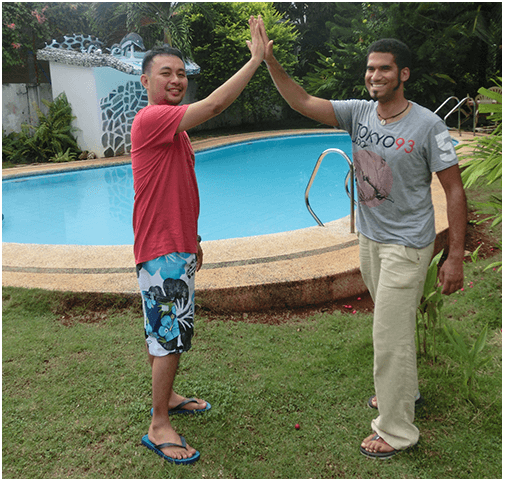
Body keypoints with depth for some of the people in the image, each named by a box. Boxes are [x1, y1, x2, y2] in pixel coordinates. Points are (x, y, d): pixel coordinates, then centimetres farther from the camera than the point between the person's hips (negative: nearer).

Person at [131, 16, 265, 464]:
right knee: (172, 335, -4)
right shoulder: (150, 119, -16)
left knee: (163, 332, 19)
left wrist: (192, 240, 21)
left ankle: (167, 398, 34)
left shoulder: (174, 126, 15)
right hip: (162, 251, -10)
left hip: (177, 247, 10)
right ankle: (159, 427, 9)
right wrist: (255, 60, -24)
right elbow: (213, 105, -28)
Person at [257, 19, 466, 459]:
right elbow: (302, 102, -6)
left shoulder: (427, 125, -15)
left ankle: (396, 430, 15)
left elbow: (454, 190, -13)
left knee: (390, 336, -3)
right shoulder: (359, 113, 0)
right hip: (370, 238, 6)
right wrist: (270, 62, -19)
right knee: (394, 325, 22)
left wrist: (456, 257, -16)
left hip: (407, 245, -6)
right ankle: (405, 390, 45)